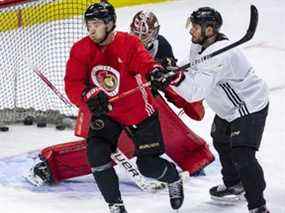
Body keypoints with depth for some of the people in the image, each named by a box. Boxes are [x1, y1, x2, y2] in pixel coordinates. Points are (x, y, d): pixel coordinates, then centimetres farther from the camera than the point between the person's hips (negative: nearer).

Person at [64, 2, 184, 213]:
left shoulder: (129, 43, -17)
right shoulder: (81, 50, -9)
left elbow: (145, 62, -32)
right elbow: (72, 84, -14)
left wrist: (156, 72, -56)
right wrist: (89, 96, -34)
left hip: (139, 110, -3)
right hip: (105, 112, 3)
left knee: (148, 165, 1)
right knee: (97, 153, -20)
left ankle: (174, 178, 37)